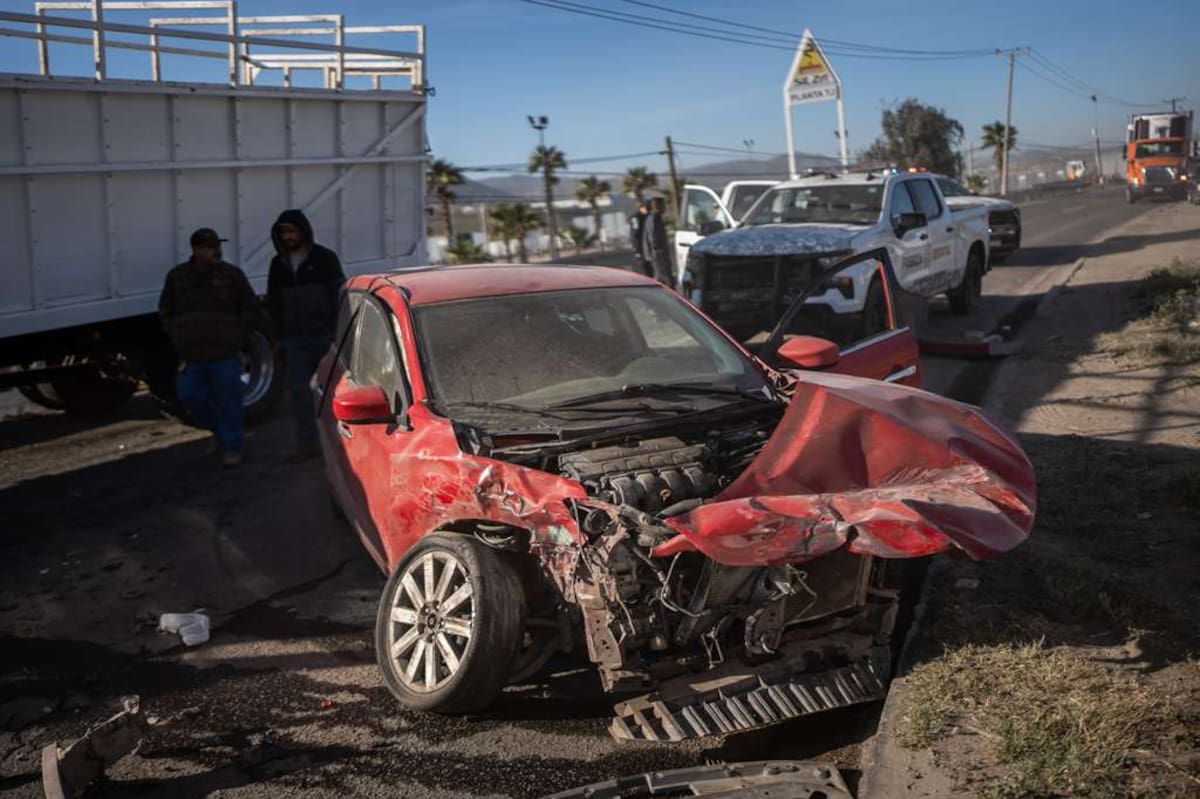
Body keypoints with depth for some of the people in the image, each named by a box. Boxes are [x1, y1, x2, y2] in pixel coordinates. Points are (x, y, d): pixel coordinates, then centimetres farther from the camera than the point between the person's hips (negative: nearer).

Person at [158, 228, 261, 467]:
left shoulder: (232, 275, -1)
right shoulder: (177, 276, 5)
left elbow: (252, 309, 4)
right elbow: (165, 310, 18)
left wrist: (235, 337, -3)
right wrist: (177, 338, 7)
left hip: (224, 354, -3)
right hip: (190, 356, 3)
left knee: (228, 401, 0)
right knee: (190, 397, 7)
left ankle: (231, 448, 13)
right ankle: (219, 430, 31)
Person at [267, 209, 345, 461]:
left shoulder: (324, 258, -2)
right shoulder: (279, 264, 11)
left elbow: (339, 296, -4)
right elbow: (274, 303, 17)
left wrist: (336, 332, -11)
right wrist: (279, 335, 10)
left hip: (324, 336, -4)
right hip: (294, 340, 4)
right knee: (298, 389, 0)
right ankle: (306, 443, 5)